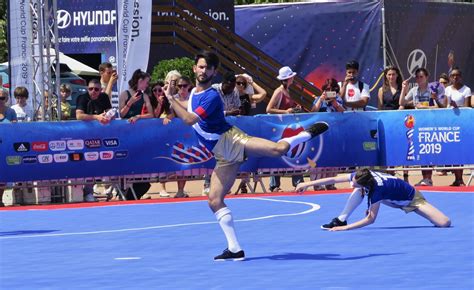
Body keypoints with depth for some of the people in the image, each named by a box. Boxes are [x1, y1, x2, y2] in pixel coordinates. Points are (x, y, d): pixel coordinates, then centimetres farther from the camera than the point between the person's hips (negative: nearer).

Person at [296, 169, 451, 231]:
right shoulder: (359, 176, -23)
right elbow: (334, 179, -16)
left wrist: (346, 228, -31)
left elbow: (370, 219, -32)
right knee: (359, 191, -11)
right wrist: (308, 184, -17)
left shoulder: (377, 190, -39)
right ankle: (341, 220, -7)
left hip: (411, 199, -7)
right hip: (393, 198, 7)